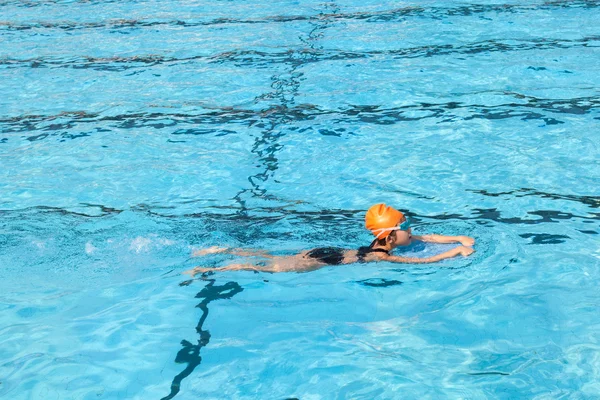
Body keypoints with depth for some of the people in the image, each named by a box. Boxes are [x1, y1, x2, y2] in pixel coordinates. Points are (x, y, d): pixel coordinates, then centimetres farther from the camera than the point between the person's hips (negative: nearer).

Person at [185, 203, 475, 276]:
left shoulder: (385, 244, 1)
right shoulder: (383, 256, -23)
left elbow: (428, 237, 8)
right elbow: (423, 261, -30)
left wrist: (458, 238, 0)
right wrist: (456, 252, -24)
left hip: (326, 252, 7)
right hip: (323, 262, -7)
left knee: (272, 259, 17)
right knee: (270, 268, -3)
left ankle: (223, 251, 24)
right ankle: (206, 269, 2)